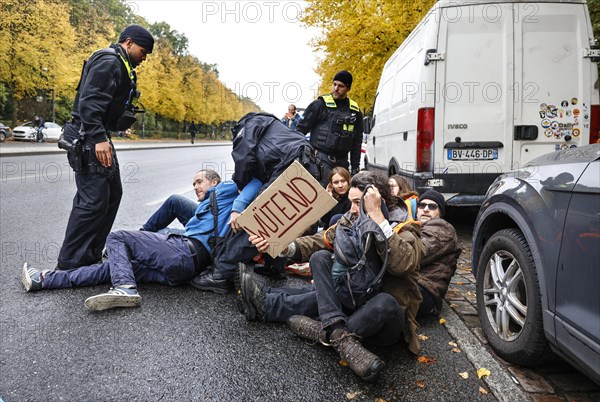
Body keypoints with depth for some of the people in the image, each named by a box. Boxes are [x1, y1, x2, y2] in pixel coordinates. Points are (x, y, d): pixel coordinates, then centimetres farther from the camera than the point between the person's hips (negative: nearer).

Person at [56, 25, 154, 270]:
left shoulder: (119, 66, 22)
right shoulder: (109, 62, -11)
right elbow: (89, 102, -23)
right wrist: (99, 138, -29)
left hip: (98, 137, 11)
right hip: (87, 139, -11)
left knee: (113, 193, 13)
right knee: (94, 200, -12)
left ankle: (92, 255, 20)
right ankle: (68, 264, -4)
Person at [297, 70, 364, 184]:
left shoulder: (355, 111, 12)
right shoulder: (320, 105, -1)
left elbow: (357, 142, 16)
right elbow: (301, 129, 0)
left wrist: (355, 167, 12)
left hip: (342, 161, 5)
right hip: (321, 157, -5)